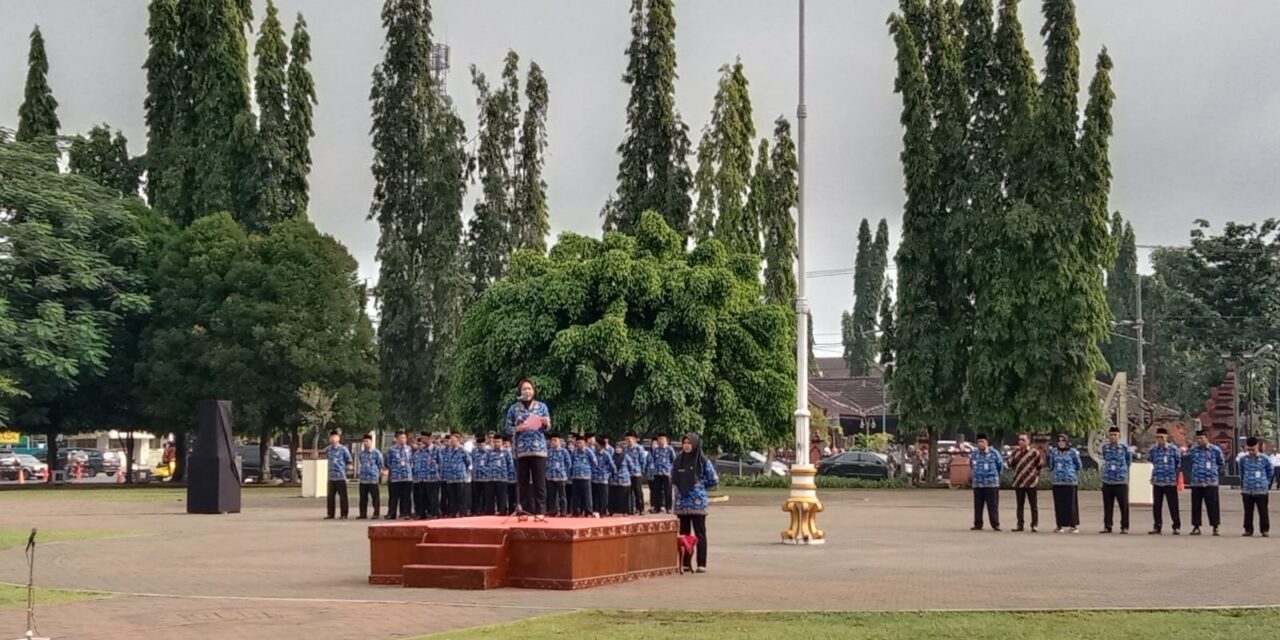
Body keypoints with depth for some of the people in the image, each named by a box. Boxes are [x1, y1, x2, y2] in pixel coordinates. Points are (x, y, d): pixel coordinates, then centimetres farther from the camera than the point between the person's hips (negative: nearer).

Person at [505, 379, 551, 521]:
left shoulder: (541, 406, 8)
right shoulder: (513, 408, 7)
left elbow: (548, 428, 7)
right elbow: (508, 429, 6)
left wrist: (545, 424, -15)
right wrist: (517, 429, -13)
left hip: (538, 449, -1)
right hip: (521, 450, 1)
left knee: (540, 482, -4)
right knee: (523, 482, 2)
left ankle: (540, 511, -4)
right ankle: (525, 511, 7)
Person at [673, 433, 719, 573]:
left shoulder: (703, 462, -3)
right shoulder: (678, 460, 9)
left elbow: (714, 481, 0)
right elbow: (673, 478, 22)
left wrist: (699, 485, 2)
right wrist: (682, 486, 8)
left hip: (697, 503, -5)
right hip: (681, 503, 5)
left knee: (700, 534, -2)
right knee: (683, 534, 8)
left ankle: (702, 564, -1)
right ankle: (685, 563, 14)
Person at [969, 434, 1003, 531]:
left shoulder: (994, 453, -2)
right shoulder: (974, 454, 9)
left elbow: (1000, 465, 9)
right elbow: (971, 465, 25)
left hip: (991, 483, -4)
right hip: (977, 484, 4)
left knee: (993, 505, -4)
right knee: (978, 505, 5)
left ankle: (995, 524, -1)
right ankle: (978, 524, 12)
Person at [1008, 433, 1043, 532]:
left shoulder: (1034, 452, -5)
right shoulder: (1016, 452, 8)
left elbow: (1041, 464, 1)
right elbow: (1010, 464, 7)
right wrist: (1014, 453, 3)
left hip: (1031, 483, -4)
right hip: (1018, 482, 4)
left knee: (1033, 505, 1)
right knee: (1020, 505, 9)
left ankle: (1034, 525, 5)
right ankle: (1020, 524, 15)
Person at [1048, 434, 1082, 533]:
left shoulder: (1073, 452, -1)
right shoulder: (1054, 452, 9)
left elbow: (1079, 466, 6)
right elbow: (1051, 465, 19)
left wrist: (1069, 469, 6)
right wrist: (1057, 470, 9)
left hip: (1070, 481, -3)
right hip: (1057, 481, 4)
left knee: (1071, 503, -2)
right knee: (1059, 504, 4)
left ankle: (1074, 525, 5)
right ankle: (1061, 525, 10)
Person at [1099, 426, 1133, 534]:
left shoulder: (1124, 447, -5)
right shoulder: (1105, 447, 4)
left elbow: (1129, 460, 10)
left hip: (1121, 481, -3)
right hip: (1107, 481, 3)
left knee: (1124, 505, 1)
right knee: (1107, 506, 6)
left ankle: (1124, 527, 9)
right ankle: (1107, 526, 12)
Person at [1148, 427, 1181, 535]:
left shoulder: (1173, 448, -5)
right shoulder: (1152, 449, 2)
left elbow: (1178, 462, 6)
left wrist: (1174, 472, 11)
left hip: (1170, 481, -3)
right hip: (1157, 481, 3)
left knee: (1173, 505, 1)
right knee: (1156, 506, 5)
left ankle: (1176, 526, 11)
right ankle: (1157, 527, 14)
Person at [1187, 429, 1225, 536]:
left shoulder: (1215, 450, -1)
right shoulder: (1193, 450, 6)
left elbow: (1220, 463, 13)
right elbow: (1187, 459, 22)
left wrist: (1215, 472, 14)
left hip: (1211, 482, -3)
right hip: (1196, 483, 3)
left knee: (1212, 506, -2)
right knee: (1195, 505, 5)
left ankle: (1215, 527, 5)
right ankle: (1196, 526, 13)